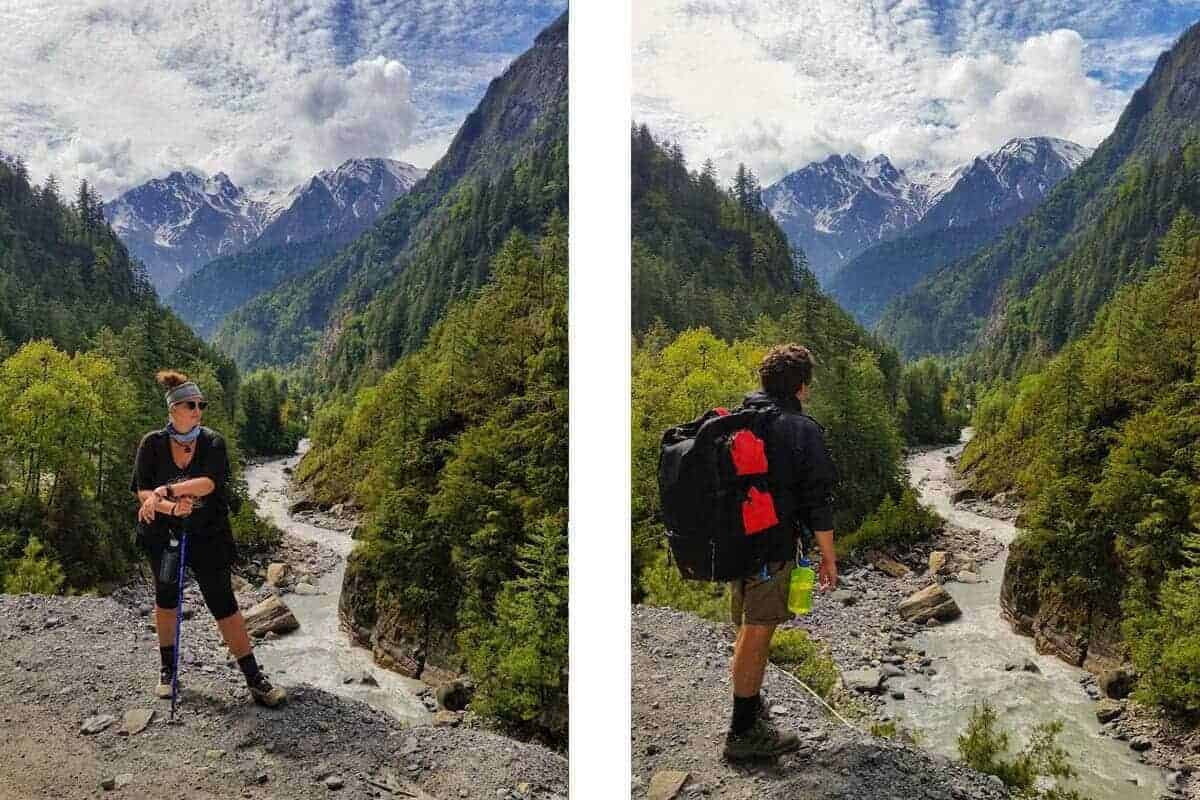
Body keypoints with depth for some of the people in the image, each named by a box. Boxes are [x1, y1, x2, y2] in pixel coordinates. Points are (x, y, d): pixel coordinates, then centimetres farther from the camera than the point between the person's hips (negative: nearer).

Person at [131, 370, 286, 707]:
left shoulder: (212, 442, -10)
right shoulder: (152, 443, -7)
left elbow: (209, 483, -24)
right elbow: (142, 492, -13)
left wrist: (166, 491, -31)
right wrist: (170, 507, -30)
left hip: (207, 537, -1)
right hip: (163, 534, 2)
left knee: (224, 603, -2)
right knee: (166, 599, 17)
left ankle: (255, 679, 2)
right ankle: (168, 669, 36)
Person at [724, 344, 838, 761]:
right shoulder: (802, 430, -13)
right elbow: (818, 500, -13)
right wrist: (829, 556, -4)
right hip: (771, 548, -7)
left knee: (746, 629, 22)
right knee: (757, 634, 1)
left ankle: (751, 704, 39)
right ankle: (745, 732, 10)